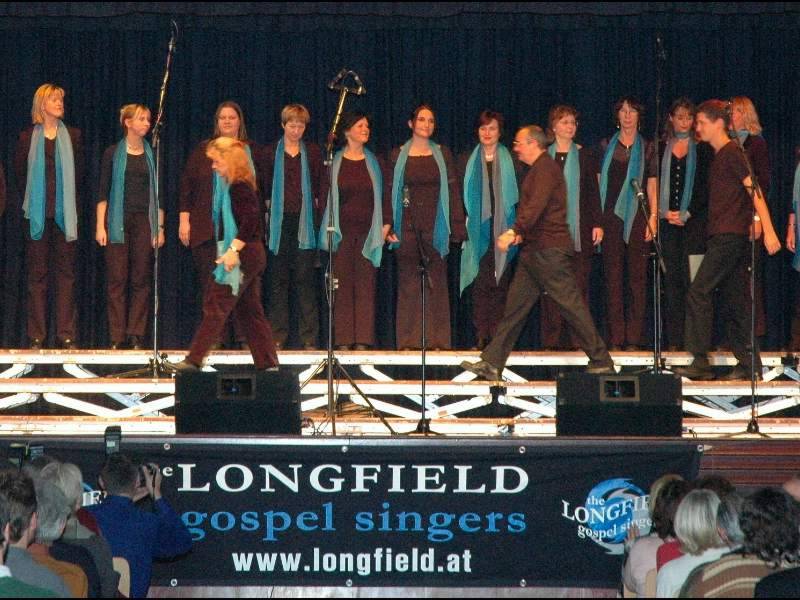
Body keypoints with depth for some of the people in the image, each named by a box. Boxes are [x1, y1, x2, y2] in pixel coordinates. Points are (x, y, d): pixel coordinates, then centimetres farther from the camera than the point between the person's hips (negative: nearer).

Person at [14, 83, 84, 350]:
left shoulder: (73, 136, 8)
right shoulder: (28, 138, 5)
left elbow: (79, 173, 10)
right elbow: (20, 174, 10)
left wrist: (72, 203, 6)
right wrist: (30, 201, 7)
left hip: (65, 215, 1)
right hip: (38, 215, -1)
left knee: (65, 273, -1)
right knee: (37, 274, 0)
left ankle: (67, 335, -1)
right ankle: (36, 336, 1)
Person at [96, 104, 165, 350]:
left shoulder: (152, 155, 9)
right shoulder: (113, 153, 3)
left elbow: (158, 193, 11)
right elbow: (103, 192, 3)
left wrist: (160, 227, 5)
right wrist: (100, 226, -5)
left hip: (144, 221, 2)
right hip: (118, 221, -2)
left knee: (141, 279, -2)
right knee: (117, 279, -4)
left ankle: (136, 336, 2)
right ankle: (117, 337, -1)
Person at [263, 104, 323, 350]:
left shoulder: (313, 153, 10)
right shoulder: (271, 153, 9)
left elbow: (320, 188, 10)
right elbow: (265, 189, 9)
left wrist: (316, 215, 1)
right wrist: (266, 216, 1)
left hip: (304, 220, 0)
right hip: (280, 220, 0)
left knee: (305, 278, -4)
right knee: (278, 278, 1)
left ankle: (309, 337, -3)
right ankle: (278, 336, 3)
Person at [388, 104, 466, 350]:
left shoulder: (442, 154, 9)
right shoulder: (398, 155, 8)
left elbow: (453, 191, 7)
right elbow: (390, 193, 6)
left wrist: (457, 227, -2)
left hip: (435, 225, 0)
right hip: (407, 225, 0)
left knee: (436, 283, -1)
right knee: (408, 283, -2)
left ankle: (438, 339, 2)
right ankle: (408, 340, 1)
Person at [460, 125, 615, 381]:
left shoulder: (545, 168, -11)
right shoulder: (537, 170, 21)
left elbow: (536, 206, -24)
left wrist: (514, 232, -28)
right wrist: (521, 235, 11)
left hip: (549, 249, -10)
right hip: (533, 250, 10)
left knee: (570, 304, -7)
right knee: (515, 305, 6)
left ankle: (601, 360, -3)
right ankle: (492, 363, 5)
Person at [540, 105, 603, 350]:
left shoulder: (584, 156, 9)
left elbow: (593, 192, 7)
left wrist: (597, 223, -1)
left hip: (579, 228, 0)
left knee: (579, 283, -4)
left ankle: (578, 337, -4)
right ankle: (552, 337, -1)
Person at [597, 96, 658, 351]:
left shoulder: (647, 148, 10)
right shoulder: (606, 146, 11)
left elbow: (652, 186, 8)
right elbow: (598, 183, 10)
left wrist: (653, 217, -3)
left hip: (638, 217, 0)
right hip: (611, 216, 0)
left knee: (637, 277, -3)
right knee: (613, 277, -3)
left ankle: (633, 337, -3)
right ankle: (615, 337, -3)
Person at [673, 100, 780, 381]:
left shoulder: (732, 153, -9)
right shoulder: (718, 156, 19)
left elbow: (754, 190, -16)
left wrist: (768, 230, -22)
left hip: (730, 236, -10)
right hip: (720, 236, 10)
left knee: (698, 293, -12)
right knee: (734, 298, 8)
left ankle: (700, 363, -13)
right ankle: (748, 365, 9)